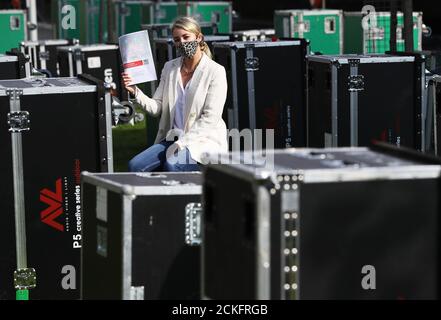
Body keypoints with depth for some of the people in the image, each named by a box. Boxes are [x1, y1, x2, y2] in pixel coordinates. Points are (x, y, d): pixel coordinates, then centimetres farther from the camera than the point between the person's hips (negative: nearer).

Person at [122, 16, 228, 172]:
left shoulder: (215, 71, -6)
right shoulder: (169, 68, 13)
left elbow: (210, 118, -12)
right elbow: (157, 108, 7)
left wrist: (182, 141, -19)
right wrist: (135, 92, -11)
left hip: (203, 140, -6)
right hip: (173, 138, 6)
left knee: (172, 164, -34)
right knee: (135, 165, -18)